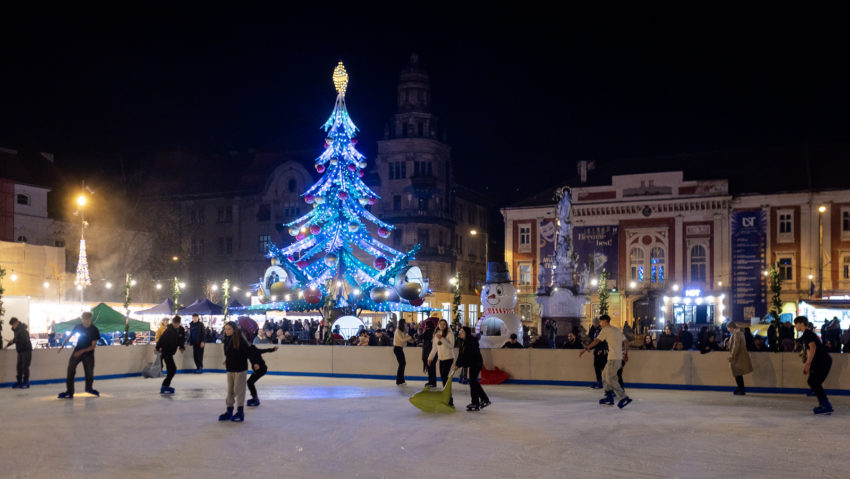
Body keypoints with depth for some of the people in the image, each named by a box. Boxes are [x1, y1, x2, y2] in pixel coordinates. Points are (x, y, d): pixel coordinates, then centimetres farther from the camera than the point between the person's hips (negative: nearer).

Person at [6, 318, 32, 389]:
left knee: (25, 367, -7)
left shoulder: (22, 330, -18)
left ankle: (26, 383, -2)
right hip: (20, 351, 8)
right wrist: (7, 345, 19)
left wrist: (13, 340, -21)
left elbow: (24, 341, -26)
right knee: (19, 367, 8)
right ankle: (19, 382, 14)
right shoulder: (16, 330, 10)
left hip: (26, 350, -8)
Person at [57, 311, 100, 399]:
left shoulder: (95, 330, -15)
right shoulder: (78, 327, -7)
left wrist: (82, 351, -24)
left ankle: (89, 388, 32)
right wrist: (62, 346, 0)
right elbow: (69, 336, 6)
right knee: (71, 369, -13)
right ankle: (69, 391, -12)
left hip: (88, 353, -1)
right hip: (77, 351, 2)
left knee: (89, 372, 6)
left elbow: (93, 346, -15)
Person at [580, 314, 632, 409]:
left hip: (613, 358, -9)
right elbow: (626, 342, 19)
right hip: (619, 358, 9)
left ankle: (623, 398, -14)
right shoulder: (617, 330, 18)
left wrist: (586, 349, -9)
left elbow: (596, 341, -13)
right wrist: (622, 350, 31)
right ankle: (609, 397, 15)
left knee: (610, 379, -8)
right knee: (605, 375, 16)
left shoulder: (605, 330, -5)